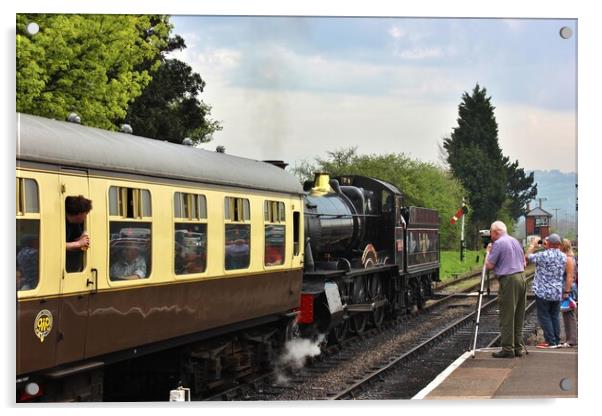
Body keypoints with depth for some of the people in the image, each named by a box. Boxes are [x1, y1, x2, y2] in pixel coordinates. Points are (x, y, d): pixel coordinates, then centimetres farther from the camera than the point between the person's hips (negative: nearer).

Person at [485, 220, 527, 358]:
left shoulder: (498, 244, -8)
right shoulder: (516, 241, 16)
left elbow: (489, 265, -7)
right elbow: (524, 262, 22)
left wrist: (488, 251, 7)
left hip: (509, 281, -8)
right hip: (522, 278, 8)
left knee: (507, 317, -4)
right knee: (518, 317, 11)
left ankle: (507, 349, -5)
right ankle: (518, 347, 14)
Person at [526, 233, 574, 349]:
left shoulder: (543, 255, -14)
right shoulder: (564, 257, 2)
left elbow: (528, 257, 1)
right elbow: (569, 276, 5)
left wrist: (532, 245, 17)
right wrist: (566, 291, 11)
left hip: (543, 292, -5)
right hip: (557, 293, 5)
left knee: (544, 316, 1)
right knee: (555, 316, 13)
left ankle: (550, 341, -1)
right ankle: (557, 341, 14)